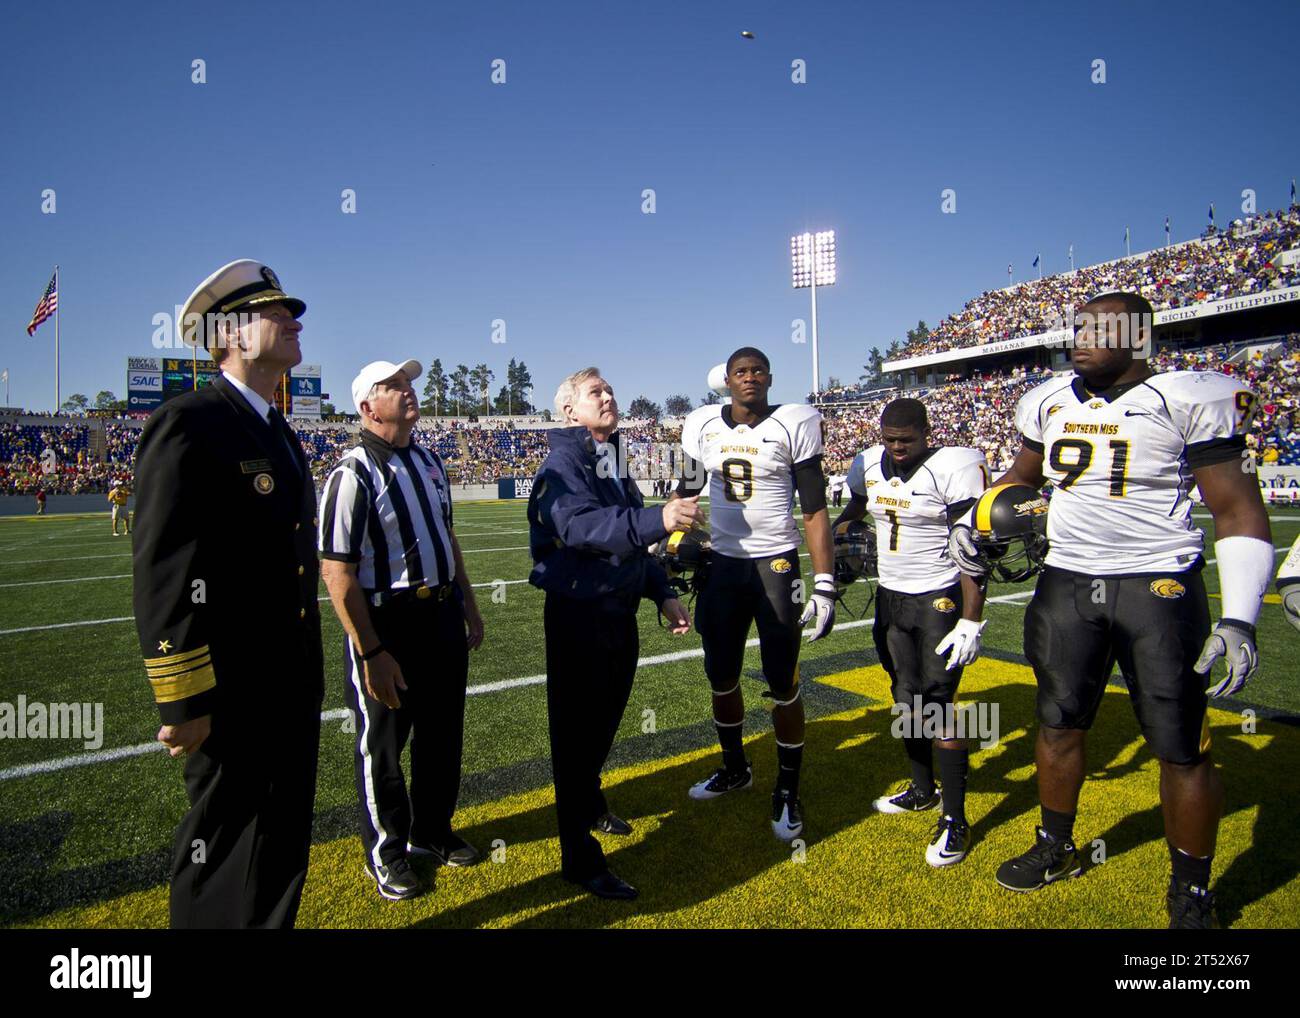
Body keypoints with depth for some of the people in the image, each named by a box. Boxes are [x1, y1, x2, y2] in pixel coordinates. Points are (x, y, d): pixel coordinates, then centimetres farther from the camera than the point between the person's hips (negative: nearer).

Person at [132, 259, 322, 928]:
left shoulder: (279, 433, 13)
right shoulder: (187, 424, -16)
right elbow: (163, 572, -20)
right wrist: (184, 701, -19)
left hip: (292, 690, 9)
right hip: (231, 698, -8)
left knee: (283, 848, 21)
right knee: (226, 853, 9)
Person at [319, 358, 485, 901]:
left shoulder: (429, 461, 7)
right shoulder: (354, 474, -17)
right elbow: (337, 573, -20)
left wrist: (470, 607, 17)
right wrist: (371, 653, -20)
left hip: (443, 616, 7)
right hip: (389, 623, -7)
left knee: (442, 733, 20)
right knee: (382, 743, 12)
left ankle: (431, 832, 42)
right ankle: (386, 852, 33)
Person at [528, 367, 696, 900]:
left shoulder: (615, 464, 14)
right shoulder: (563, 464, -14)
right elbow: (580, 526, -34)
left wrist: (663, 595, 12)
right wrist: (658, 519, -47)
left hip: (620, 611, 8)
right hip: (579, 613, -8)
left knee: (604, 720, 22)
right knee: (578, 730, 1)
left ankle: (589, 806, 45)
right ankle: (579, 857, 13)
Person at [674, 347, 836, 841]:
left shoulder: (793, 424, -7)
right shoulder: (702, 425, 2)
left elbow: (815, 509, -7)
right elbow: (686, 493, 15)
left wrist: (824, 584, -12)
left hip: (776, 565, -3)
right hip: (723, 565, 4)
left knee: (783, 686, 3)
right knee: (721, 677, 13)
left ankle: (787, 792, 22)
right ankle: (735, 768, 38)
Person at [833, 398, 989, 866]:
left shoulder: (955, 467, -16)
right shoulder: (868, 464, 2)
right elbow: (854, 510, 23)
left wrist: (971, 621, -20)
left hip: (940, 599, -6)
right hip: (890, 598, 6)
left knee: (939, 705, -6)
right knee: (906, 700, 13)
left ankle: (955, 820, 7)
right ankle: (922, 790, 33)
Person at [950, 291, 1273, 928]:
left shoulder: (1188, 400, -10)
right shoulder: (1049, 403, 5)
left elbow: (1238, 510, -10)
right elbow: (1021, 477, 21)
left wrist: (1238, 619, -19)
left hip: (1158, 588, -4)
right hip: (1068, 585, 5)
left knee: (1181, 750, 4)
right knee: (1059, 727, 14)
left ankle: (1191, 894, 27)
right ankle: (1056, 848, 36)